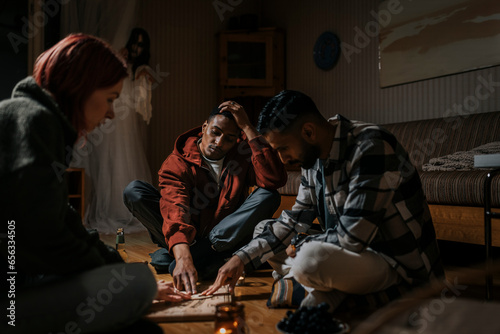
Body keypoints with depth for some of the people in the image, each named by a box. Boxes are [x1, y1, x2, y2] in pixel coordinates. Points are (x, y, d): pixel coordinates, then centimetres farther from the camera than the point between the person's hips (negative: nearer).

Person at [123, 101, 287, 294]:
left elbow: (275, 180, -23)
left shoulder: (242, 154, -3)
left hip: (228, 236, 2)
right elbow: (175, 209, -30)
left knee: (269, 197, -22)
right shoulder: (177, 163, -11)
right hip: (184, 240, -1)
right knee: (134, 191, -21)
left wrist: (247, 128, -21)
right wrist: (183, 257, -49)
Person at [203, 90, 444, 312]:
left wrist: (300, 244, -11)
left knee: (312, 259, -36)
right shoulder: (314, 157, 2)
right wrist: (242, 258, 1)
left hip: (401, 264, -9)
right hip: (356, 249, 9)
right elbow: (294, 221, 11)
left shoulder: (371, 149, -25)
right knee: (263, 228, 9)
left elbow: (353, 238, -29)